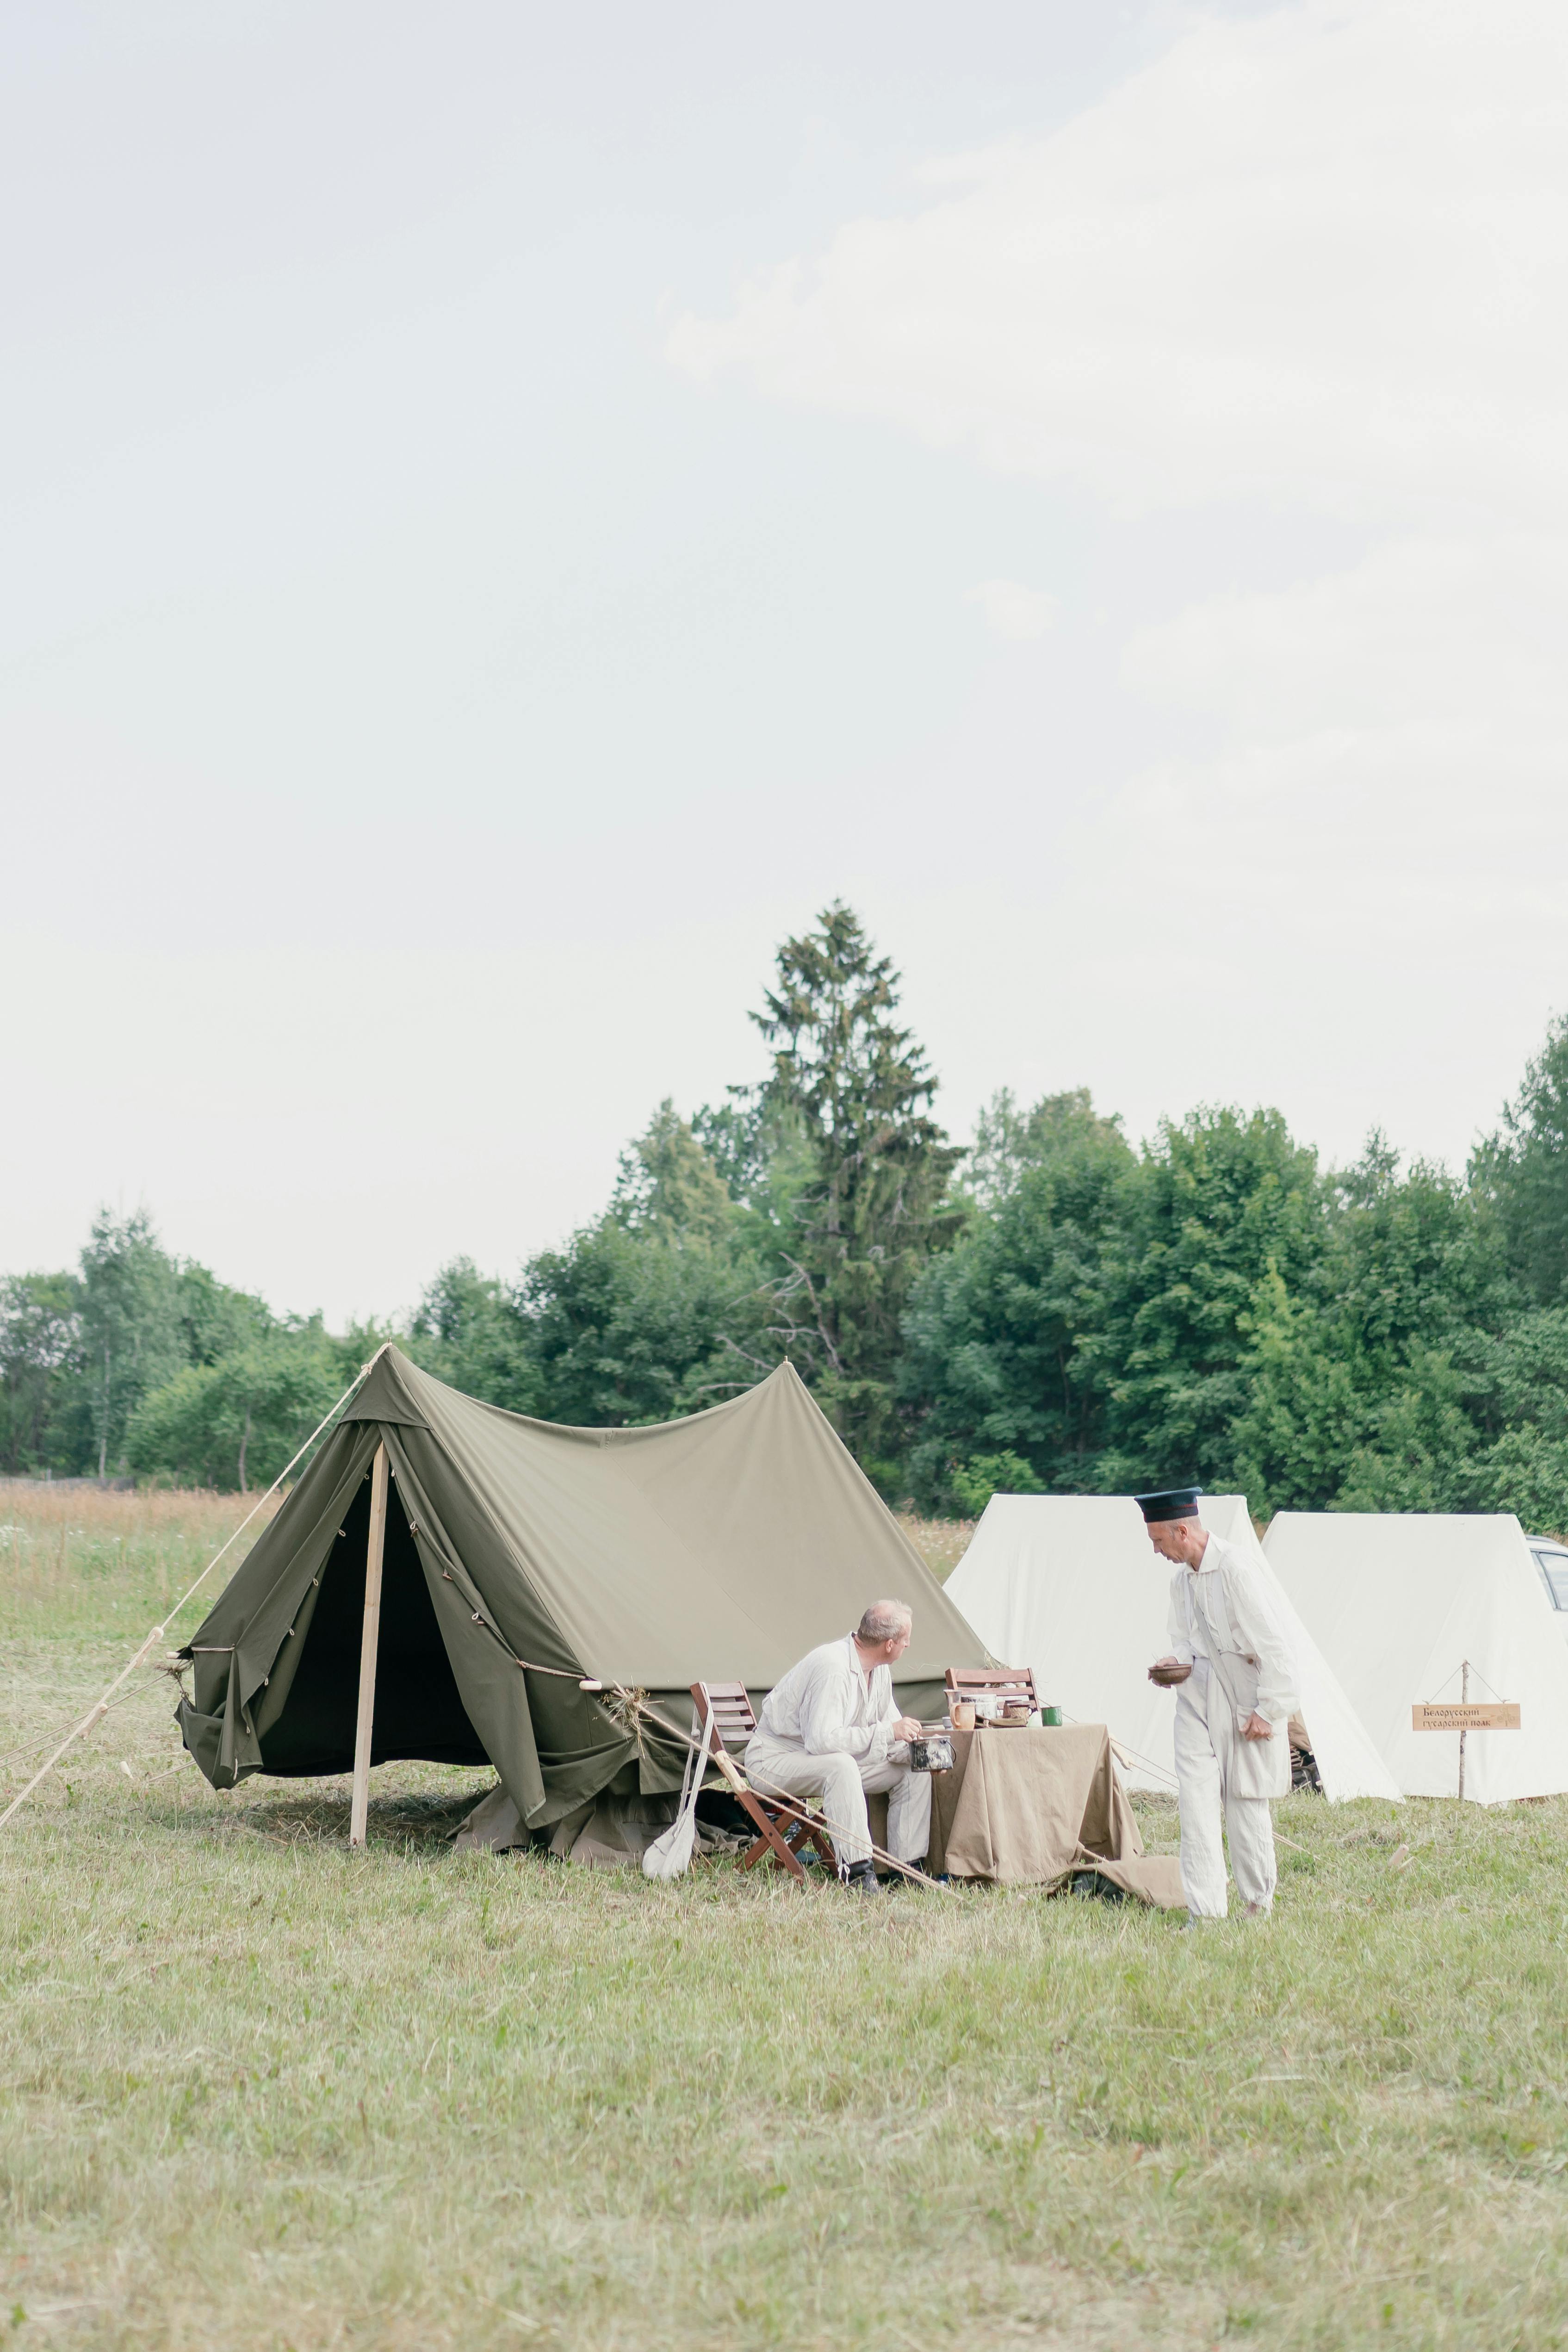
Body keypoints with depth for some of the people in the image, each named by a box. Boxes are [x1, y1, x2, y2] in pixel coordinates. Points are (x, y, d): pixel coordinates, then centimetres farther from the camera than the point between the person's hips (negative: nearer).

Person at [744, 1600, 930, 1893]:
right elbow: (823, 1739, -38)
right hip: (775, 1761, -9)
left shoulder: (880, 1669, 1)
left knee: (915, 1769, -3)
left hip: (836, 1762, 9)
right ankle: (857, 1872, -37)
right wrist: (888, 1732, -34)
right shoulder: (832, 1668, -30)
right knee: (841, 1765, -39)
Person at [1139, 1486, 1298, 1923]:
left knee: (1246, 1803, 2)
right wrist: (1176, 1663, -1)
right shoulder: (1181, 1579, 7)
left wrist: (1268, 1710, -16)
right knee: (1196, 1801, -2)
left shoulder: (1234, 1569, -18)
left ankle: (1258, 1904, 18)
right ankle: (1204, 1910, -1)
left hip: (1244, 1702, -7)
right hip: (1199, 1701, 7)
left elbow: (1273, 1644, -18)